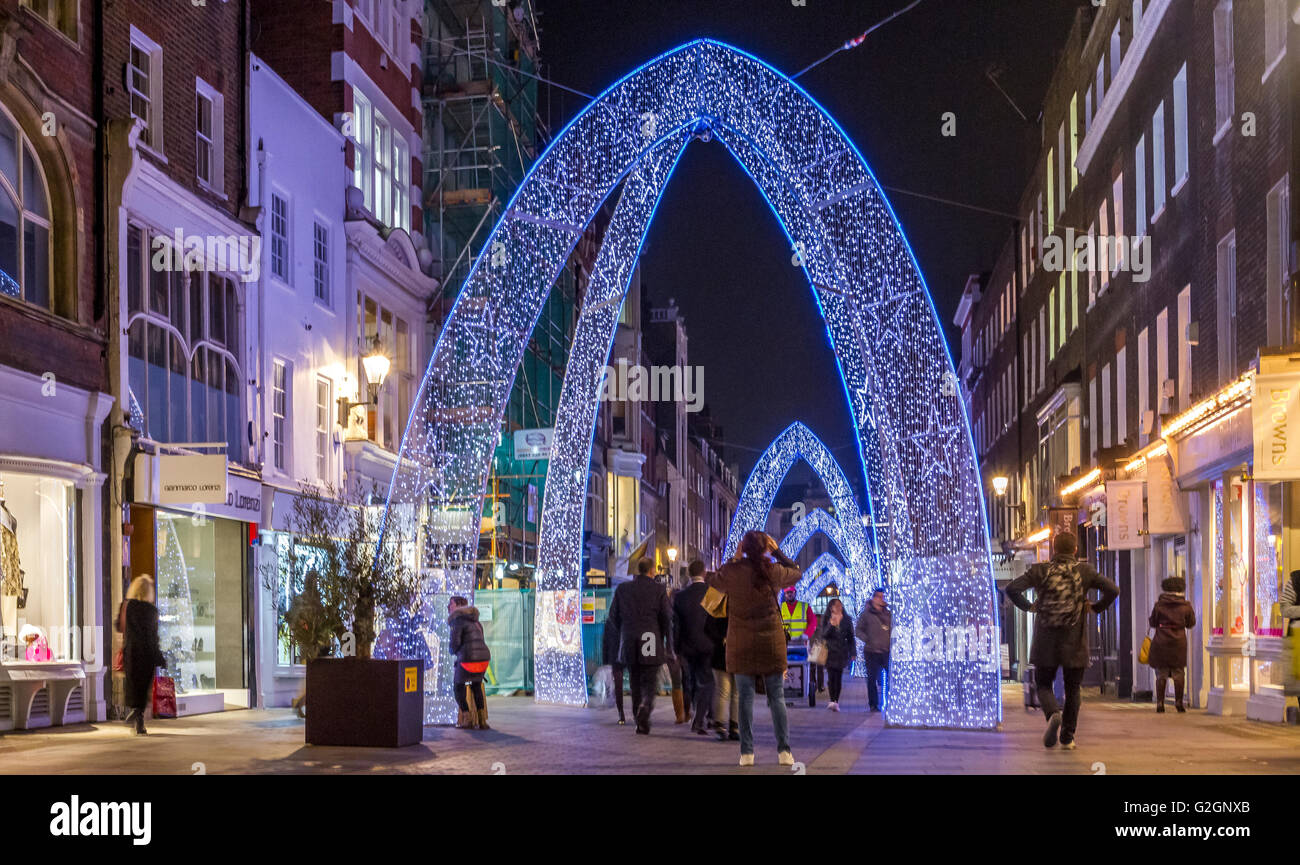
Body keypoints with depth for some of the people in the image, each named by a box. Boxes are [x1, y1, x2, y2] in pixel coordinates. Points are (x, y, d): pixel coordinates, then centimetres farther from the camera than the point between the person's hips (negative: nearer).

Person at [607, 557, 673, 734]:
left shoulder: (622, 589, 5)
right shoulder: (658, 590, -3)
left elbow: (613, 618, 6)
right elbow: (667, 618, -4)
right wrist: (662, 636, 13)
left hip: (629, 645, 2)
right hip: (651, 644, -2)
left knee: (635, 683, 13)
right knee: (648, 683, 3)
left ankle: (641, 723, 12)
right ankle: (645, 706, -26)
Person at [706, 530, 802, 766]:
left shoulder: (732, 571, -7)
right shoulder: (774, 571, -4)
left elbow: (714, 582, 15)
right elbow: (797, 572, 16)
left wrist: (735, 559, 16)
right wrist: (777, 552, 18)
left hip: (741, 644, 0)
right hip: (771, 641, 0)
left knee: (745, 697, 4)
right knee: (777, 697, 6)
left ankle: (747, 752, 2)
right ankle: (784, 750, 2)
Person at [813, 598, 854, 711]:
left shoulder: (846, 620, 9)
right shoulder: (826, 619, 5)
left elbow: (850, 637, 12)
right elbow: (823, 634, -3)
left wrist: (852, 653, 8)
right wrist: (831, 625, -20)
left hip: (841, 652, 2)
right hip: (829, 652, -2)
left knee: (838, 677, -1)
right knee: (831, 676, -12)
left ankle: (836, 701, 4)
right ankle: (833, 701, -15)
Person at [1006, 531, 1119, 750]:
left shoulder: (1040, 571, -2)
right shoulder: (1085, 571, 0)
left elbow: (1012, 588, -11)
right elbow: (1113, 590, -7)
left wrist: (1028, 606, 4)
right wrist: (1096, 608, 8)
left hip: (1045, 643, -1)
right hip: (1074, 644, 1)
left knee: (1043, 685, 12)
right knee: (1072, 690, 14)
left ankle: (1053, 714, -18)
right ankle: (1068, 738, 11)